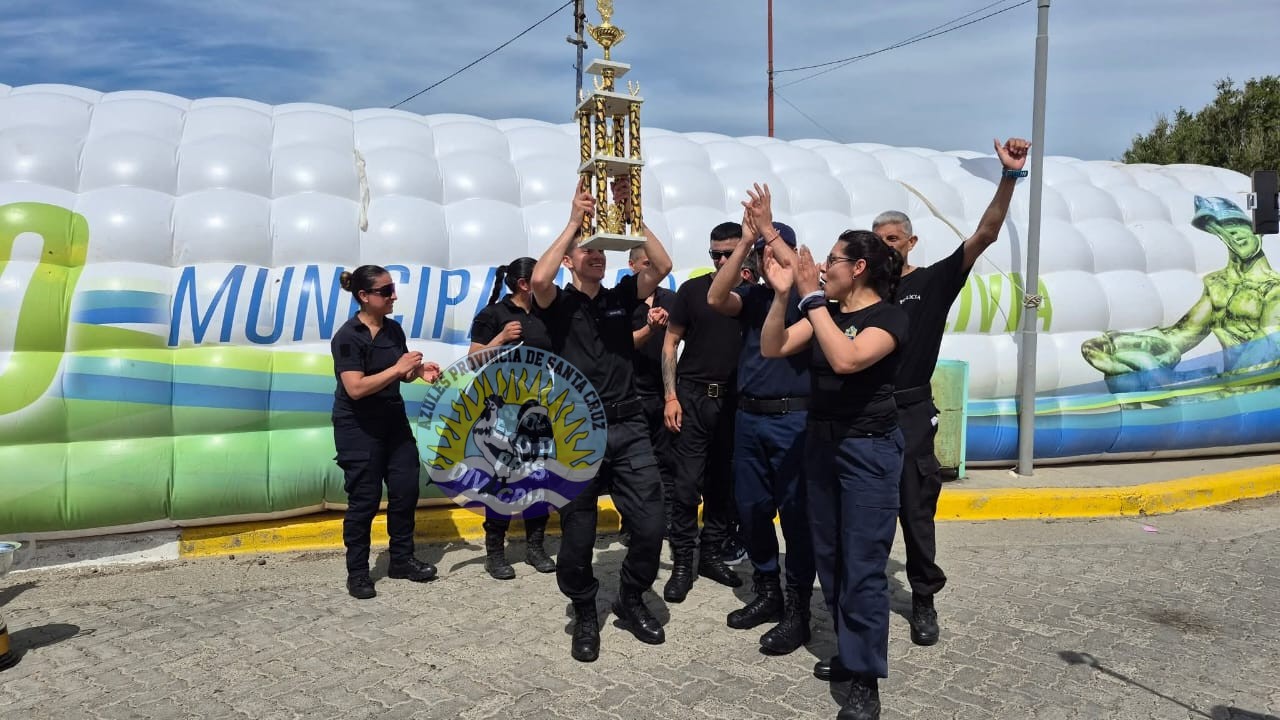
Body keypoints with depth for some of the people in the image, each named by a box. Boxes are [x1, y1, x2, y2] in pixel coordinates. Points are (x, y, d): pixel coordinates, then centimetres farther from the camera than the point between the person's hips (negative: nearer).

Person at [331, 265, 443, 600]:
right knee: (364, 499, 0)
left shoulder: (394, 329, 4)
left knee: (406, 490, 8)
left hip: (394, 421, 7)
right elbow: (356, 388, -26)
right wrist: (399, 368, -25)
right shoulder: (347, 337, -17)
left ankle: (402, 559, 24)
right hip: (358, 429, -7)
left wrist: (419, 371, -5)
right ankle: (357, 572, 15)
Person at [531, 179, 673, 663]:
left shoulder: (621, 298, 11)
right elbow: (538, 279, -21)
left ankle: (631, 600, 28)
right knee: (577, 537, 5)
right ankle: (585, 614, 29)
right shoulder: (559, 304, 2)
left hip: (629, 428, 3)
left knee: (650, 527, 1)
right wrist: (574, 221, -15)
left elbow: (662, 266, -4)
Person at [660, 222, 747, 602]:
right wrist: (670, 396, -7)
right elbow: (670, 344, 2)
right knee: (686, 484, -2)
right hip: (692, 397, -2)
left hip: (733, 400, 2)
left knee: (724, 483, 9)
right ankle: (682, 563, 9)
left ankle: (712, 555, 24)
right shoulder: (692, 290, 0)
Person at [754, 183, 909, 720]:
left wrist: (811, 297, -25)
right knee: (829, 556, 14)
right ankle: (851, 651, 29)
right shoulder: (826, 312, 7)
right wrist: (782, 292, -12)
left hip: (868, 449, -7)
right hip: (821, 443, 7)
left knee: (862, 565, -4)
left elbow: (846, 359, -29)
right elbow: (772, 348, -1)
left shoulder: (891, 317, -12)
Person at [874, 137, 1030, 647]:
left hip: (911, 413, -2)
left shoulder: (934, 281, 1)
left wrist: (1010, 176, -18)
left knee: (916, 512, 5)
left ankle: (924, 600, 18)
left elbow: (985, 235, -8)